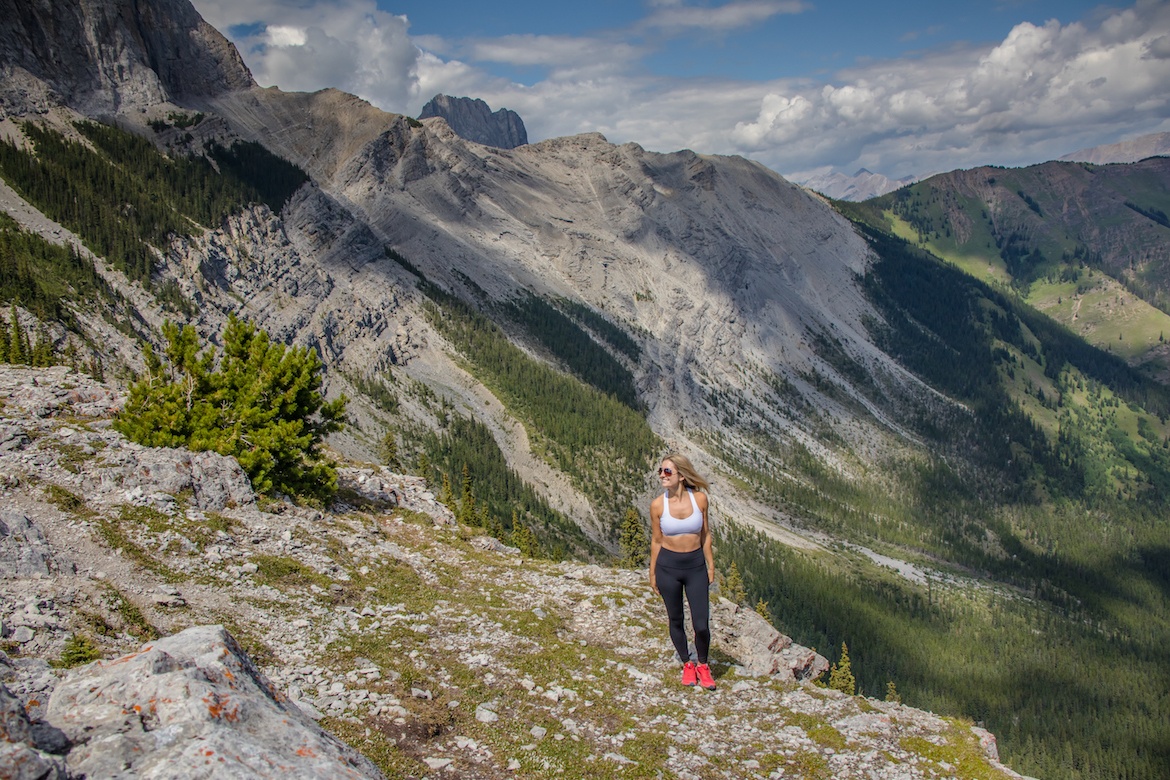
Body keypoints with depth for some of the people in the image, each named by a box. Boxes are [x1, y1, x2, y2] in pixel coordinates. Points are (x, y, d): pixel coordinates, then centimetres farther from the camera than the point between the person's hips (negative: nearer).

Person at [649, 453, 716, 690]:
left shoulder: (699, 498, -7)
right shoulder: (657, 505, -8)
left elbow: (705, 534, 5)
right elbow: (656, 541, 2)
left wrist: (711, 566, 6)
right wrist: (652, 574, 5)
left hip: (696, 566, 0)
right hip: (668, 567, 0)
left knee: (701, 625, -1)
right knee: (676, 621, 12)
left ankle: (703, 665, 25)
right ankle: (687, 664, 34)